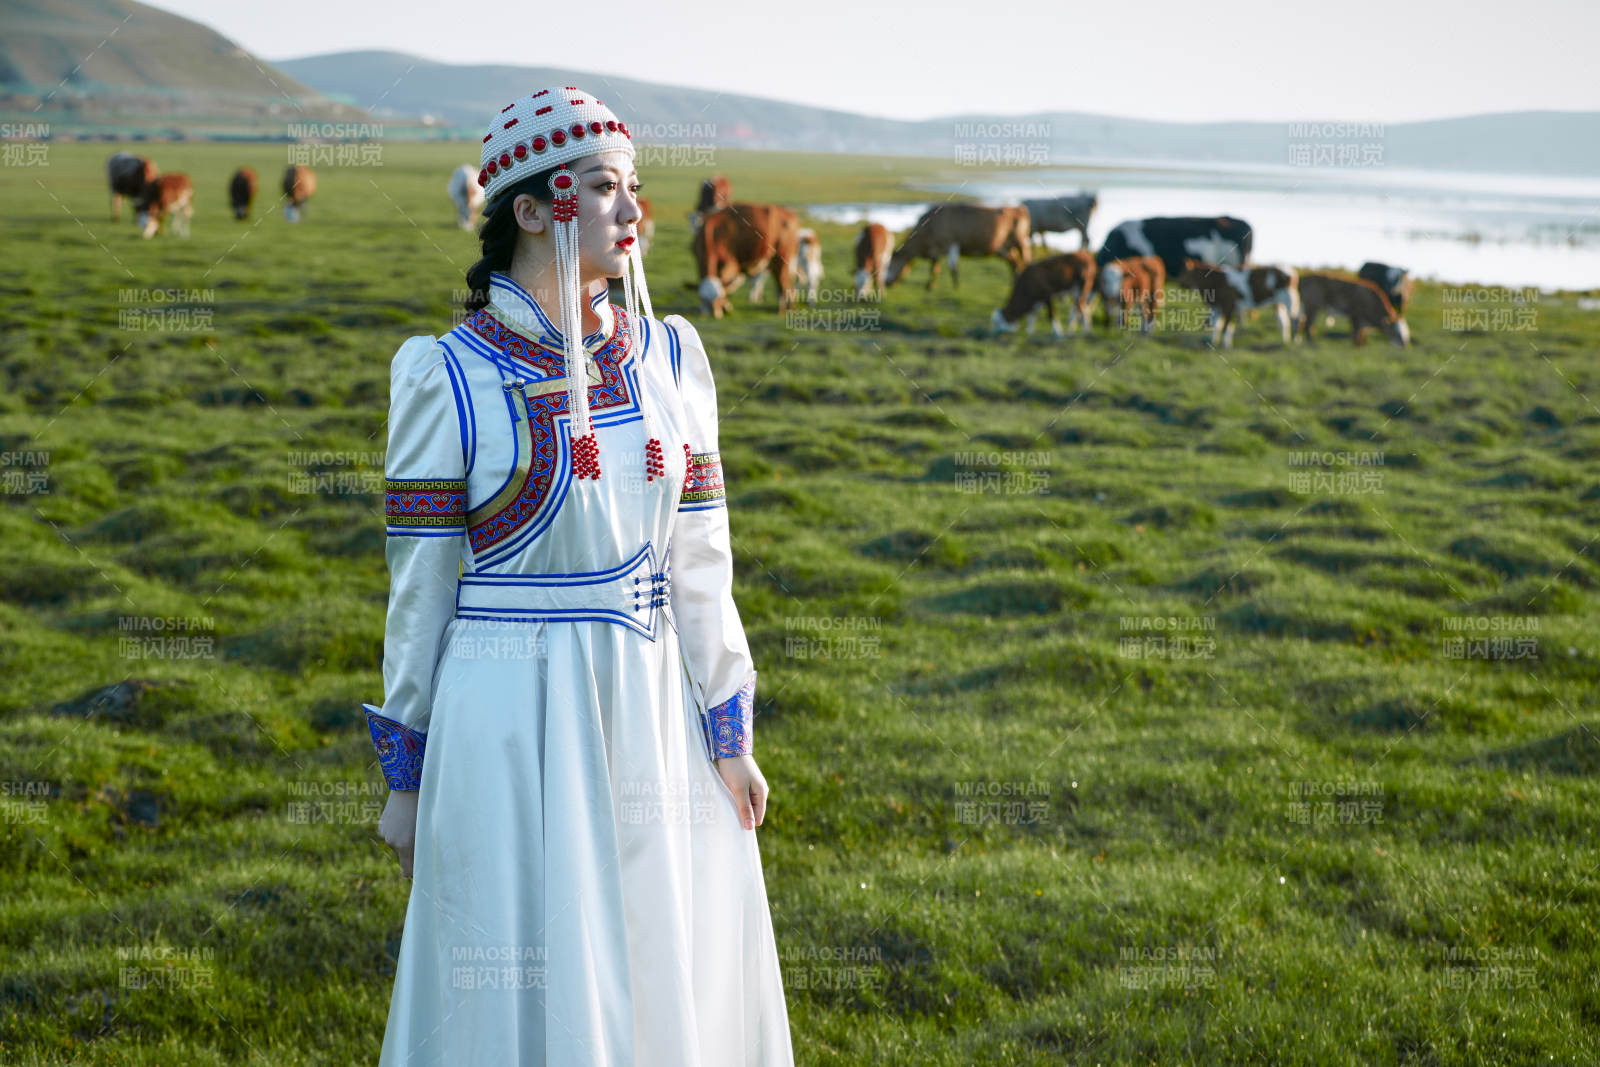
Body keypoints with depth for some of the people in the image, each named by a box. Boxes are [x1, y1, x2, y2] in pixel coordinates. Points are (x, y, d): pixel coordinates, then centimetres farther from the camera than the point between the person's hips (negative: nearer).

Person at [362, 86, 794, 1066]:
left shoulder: (668, 358, 5)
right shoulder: (450, 379, -7)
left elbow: (701, 563, 7)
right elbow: (418, 589, -3)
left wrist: (731, 740, 6)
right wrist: (406, 776, -1)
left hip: (651, 720, 4)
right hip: (511, 725, -4)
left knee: (675, 980, 11)